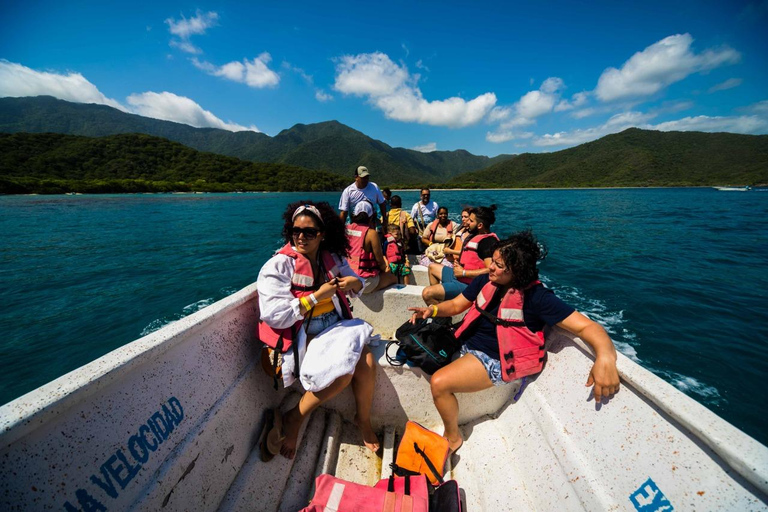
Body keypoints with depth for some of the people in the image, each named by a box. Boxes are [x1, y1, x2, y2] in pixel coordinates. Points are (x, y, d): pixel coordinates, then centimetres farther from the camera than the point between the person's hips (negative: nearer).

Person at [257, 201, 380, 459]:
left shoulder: (332, 258, 3)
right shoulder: (279, 266, -12)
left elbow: (357, 285, 16)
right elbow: (276, 317, -19)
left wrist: (354, 282, -9)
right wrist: (317, 296, -21)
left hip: (336, 327, 5)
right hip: (302, 337, -5)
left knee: (367, 362, -14)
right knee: (344, 371, -24)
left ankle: (364, 420, 15)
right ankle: (294, 419, 2)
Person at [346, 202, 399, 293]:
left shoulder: (346, 229, 0)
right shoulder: (371, 233, -16)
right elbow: (380, 260, -11)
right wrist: (385, 269, 13)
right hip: (364, 282, -6)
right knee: (393, 277, 17)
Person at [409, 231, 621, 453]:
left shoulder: (536, 296, -18)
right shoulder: (485, 281, -3)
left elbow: (585, 325, -21)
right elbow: (456, 305, 6)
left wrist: (605, 355, -41)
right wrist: (432, 310, -13)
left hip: (495, 360, -7)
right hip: (467, 343, 7)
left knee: (439, 383, -19)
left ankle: (452, 437, 12)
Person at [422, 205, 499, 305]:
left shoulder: (488, 241, -20)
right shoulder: (475, 235, 11)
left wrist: (463, 272, -22)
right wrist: (458, 265, 4)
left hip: (468, 284, -11)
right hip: (459, 275, 11)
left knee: (427, 293, -25)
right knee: (432, 267, 28)